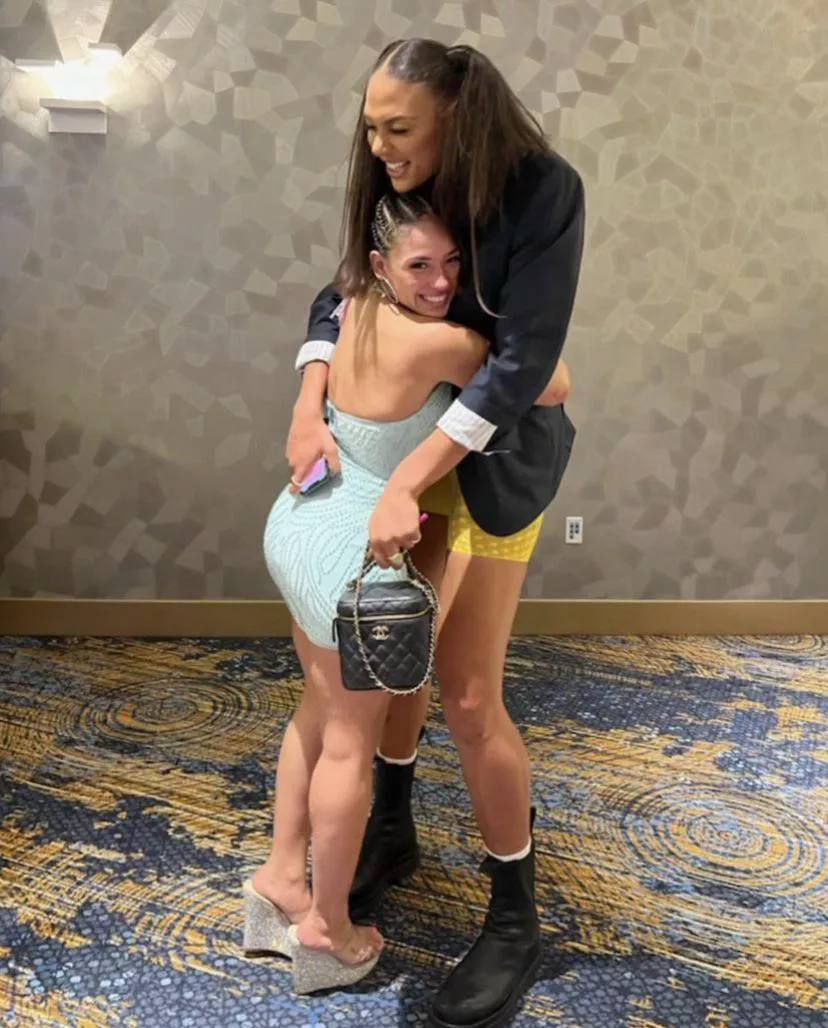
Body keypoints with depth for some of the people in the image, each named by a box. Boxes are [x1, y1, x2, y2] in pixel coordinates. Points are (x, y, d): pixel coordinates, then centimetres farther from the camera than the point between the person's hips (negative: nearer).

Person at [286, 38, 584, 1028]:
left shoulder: (542, 191, -21)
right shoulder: (403, 188, -3)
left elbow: (521, 359, -26)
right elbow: (339, 299, 5)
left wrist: (406, 483, -31)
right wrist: (308, 409, -14)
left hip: (496, 449, -6)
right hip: (408, 426, 6)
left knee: (467, 691, -4)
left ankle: (515, 919, 16)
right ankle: (392, 828, 40)